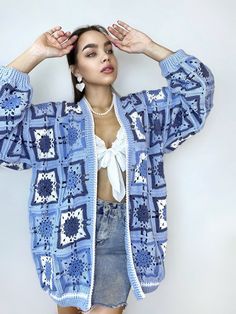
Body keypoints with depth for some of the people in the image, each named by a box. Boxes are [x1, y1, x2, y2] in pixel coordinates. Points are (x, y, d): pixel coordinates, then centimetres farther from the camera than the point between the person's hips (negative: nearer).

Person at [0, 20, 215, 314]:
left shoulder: (141, 108, 4)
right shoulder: (58, 117, -3)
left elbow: (199, 85, 3)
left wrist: (148, 47, -1)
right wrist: (34, 54, -14)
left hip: (124, 232, 1)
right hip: (73, 227, 0)